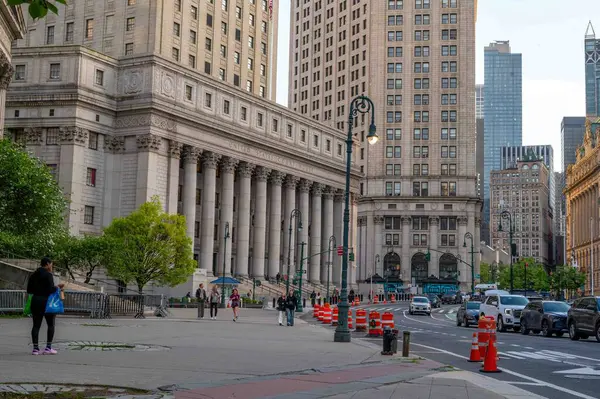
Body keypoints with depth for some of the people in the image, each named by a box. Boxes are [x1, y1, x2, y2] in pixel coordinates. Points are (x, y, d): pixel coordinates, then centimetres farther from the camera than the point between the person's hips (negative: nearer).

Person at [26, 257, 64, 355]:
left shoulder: (34, 275, 11)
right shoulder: (48, 275, -11)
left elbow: (29, 290, 13)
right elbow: (51, 289, -19)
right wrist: (58, 287, -2)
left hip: (35, 301, 6)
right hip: (46, 302, -6)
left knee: (36, 325, 6)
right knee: (51, 324, 5)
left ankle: (35, 349, 2)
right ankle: (48, 348, -1)